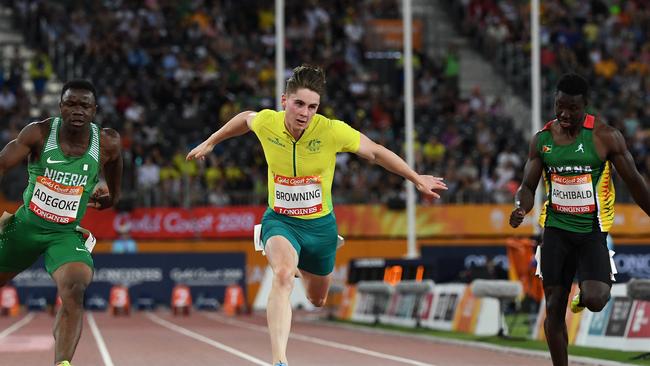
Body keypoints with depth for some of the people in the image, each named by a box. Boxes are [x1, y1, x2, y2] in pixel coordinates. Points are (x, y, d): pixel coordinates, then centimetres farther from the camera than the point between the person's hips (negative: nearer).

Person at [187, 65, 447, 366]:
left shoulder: (332, 131, -21)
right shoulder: (266, 122, -16)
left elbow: (375, 152, -6)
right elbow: (246, 118, 10)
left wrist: (417, 179, 1)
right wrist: (209, 143, 21)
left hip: (319, 224, 1)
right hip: (279, 220, -1)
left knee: (317, 300, 20)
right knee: (283, 275, -33)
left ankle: (302, 269, 58)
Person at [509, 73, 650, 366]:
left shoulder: (605, 137, -8)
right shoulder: (542, 139, 2)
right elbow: (528, 186, 7)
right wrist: (520, 209, -15)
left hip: (593, 229, -3)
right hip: (556, 229, 3)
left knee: (595, 301, -20)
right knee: (554, 307, 3)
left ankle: (585, 295, 17)